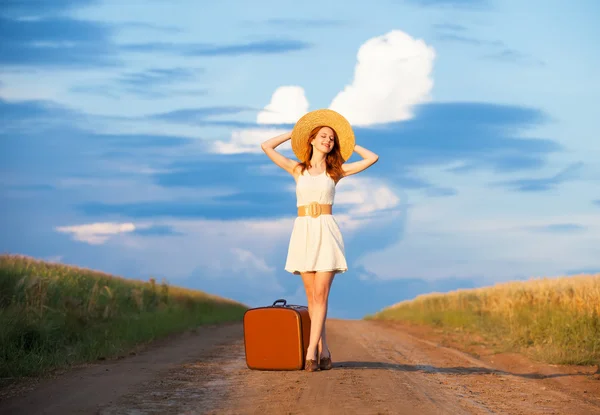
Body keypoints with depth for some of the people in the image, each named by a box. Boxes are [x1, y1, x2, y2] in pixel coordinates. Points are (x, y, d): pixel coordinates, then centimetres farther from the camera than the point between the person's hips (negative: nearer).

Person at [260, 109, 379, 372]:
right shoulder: (297, 169, 12)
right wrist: (293, 133, 17)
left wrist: (348, 144, 17)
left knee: (320, 294, -11)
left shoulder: (336, 171, 9)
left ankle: (311, 353, -16)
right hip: (303, 232, 2)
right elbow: (266, 147, 8)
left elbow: (372, 158, 6)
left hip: (326, 232, -2)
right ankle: (324, 352, 7)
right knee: (312, 296, 2)